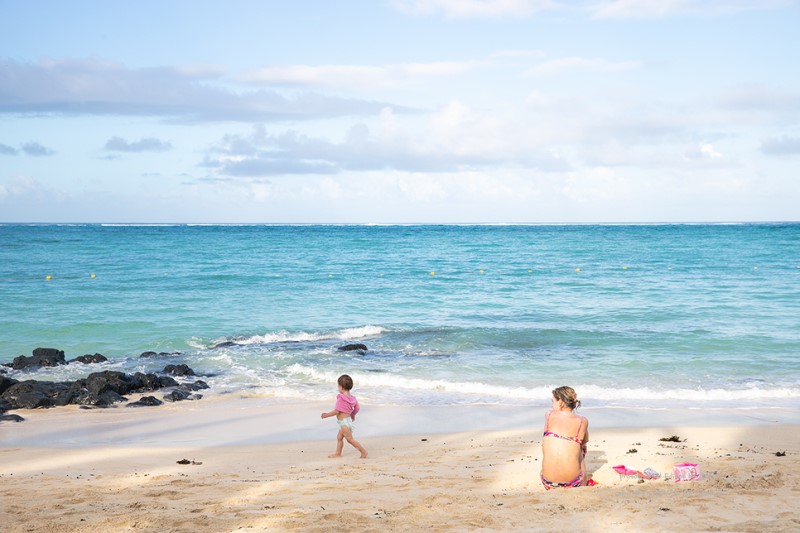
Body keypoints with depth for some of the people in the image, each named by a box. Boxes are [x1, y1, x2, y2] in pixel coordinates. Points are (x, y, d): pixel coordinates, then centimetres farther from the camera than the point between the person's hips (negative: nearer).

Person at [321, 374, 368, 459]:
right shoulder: (352, 398, 5)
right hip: (348, 420, 10)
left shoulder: (341, 399, -22)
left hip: (344, 422, -10)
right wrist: (353, 415, 32)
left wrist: (327, 415, -10)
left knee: (350, 439, -3)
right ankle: (338, 453, 27)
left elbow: (337, 411, -22)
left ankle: (363, 451, -3)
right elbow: (357, 408, 13)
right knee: (339, 437, 19)